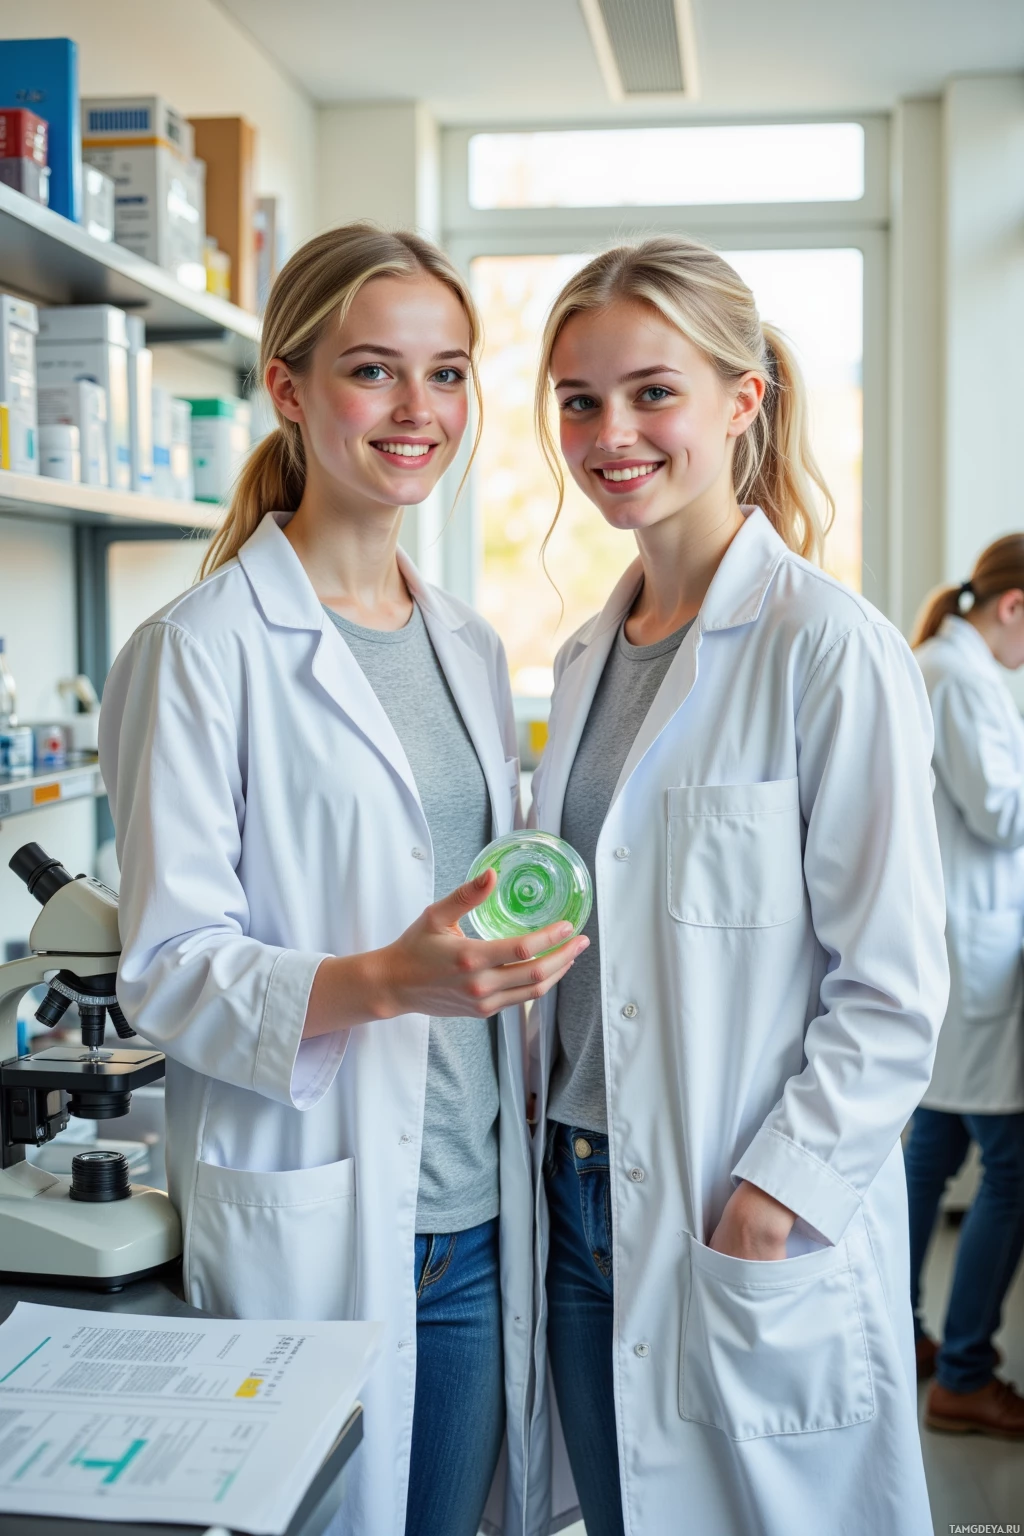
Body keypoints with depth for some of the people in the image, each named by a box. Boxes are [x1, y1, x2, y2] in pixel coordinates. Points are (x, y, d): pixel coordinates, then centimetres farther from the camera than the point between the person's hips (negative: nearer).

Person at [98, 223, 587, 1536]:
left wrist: (523, 946, 1)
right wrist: (379, 982, -28)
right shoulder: (203, 651, -10)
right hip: (308, 1225, -6)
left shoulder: (470, 647, 12)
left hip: (478, 1218, 6)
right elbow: (166, 968, -13)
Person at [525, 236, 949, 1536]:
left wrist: (775, 1200, -18)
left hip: (755, 1237, -6)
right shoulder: (587, 658, 9)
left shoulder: (831, 649, -13)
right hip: (582, 1206, 7)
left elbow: (892, 991, -14)